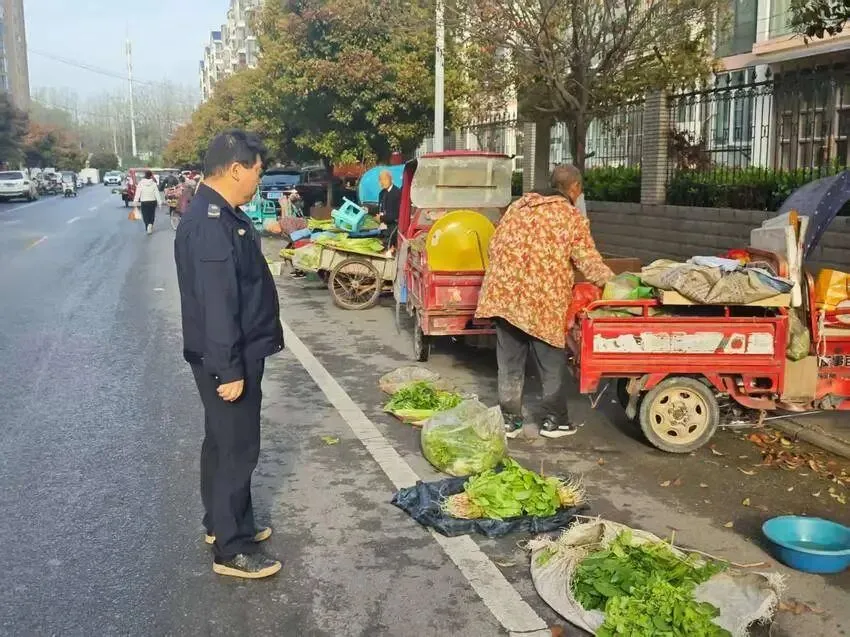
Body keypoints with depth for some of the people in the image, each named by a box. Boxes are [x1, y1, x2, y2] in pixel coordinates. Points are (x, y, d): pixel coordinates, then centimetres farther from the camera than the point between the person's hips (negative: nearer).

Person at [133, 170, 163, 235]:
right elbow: (157, 193, -6)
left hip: (144, 202, -1)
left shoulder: (141, 183, -7)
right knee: (152, 215, 15)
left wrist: (135, 201, -2)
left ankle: (148, 227, -7)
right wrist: (160, 202, -2)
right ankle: (150, 224, -9)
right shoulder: (154, 183, -6)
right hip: (153, 201, 1)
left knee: (145, 216, 9)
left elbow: (138, 193, -7)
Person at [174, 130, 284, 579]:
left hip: (239, 354, 10)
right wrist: (228, 370, -24)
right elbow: (216, 304, -26)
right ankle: (231, 550, 11)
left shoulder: (222, 215, 11)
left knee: (223, 443, 20)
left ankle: (223, 523, 35)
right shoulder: (210, 224, -24)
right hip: (227, 360, -10)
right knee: (236, 449, -1)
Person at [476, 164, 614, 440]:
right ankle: (554, 420, 21)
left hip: (503, 293, 5)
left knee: (509, 362, 13)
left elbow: (495, 244, 14)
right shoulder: (572, 218, -3)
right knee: (552, 363, 12)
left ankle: (509, 420, 20)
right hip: (542, 300, -5)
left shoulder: (520, 205, 13)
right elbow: (591, 264, -6)